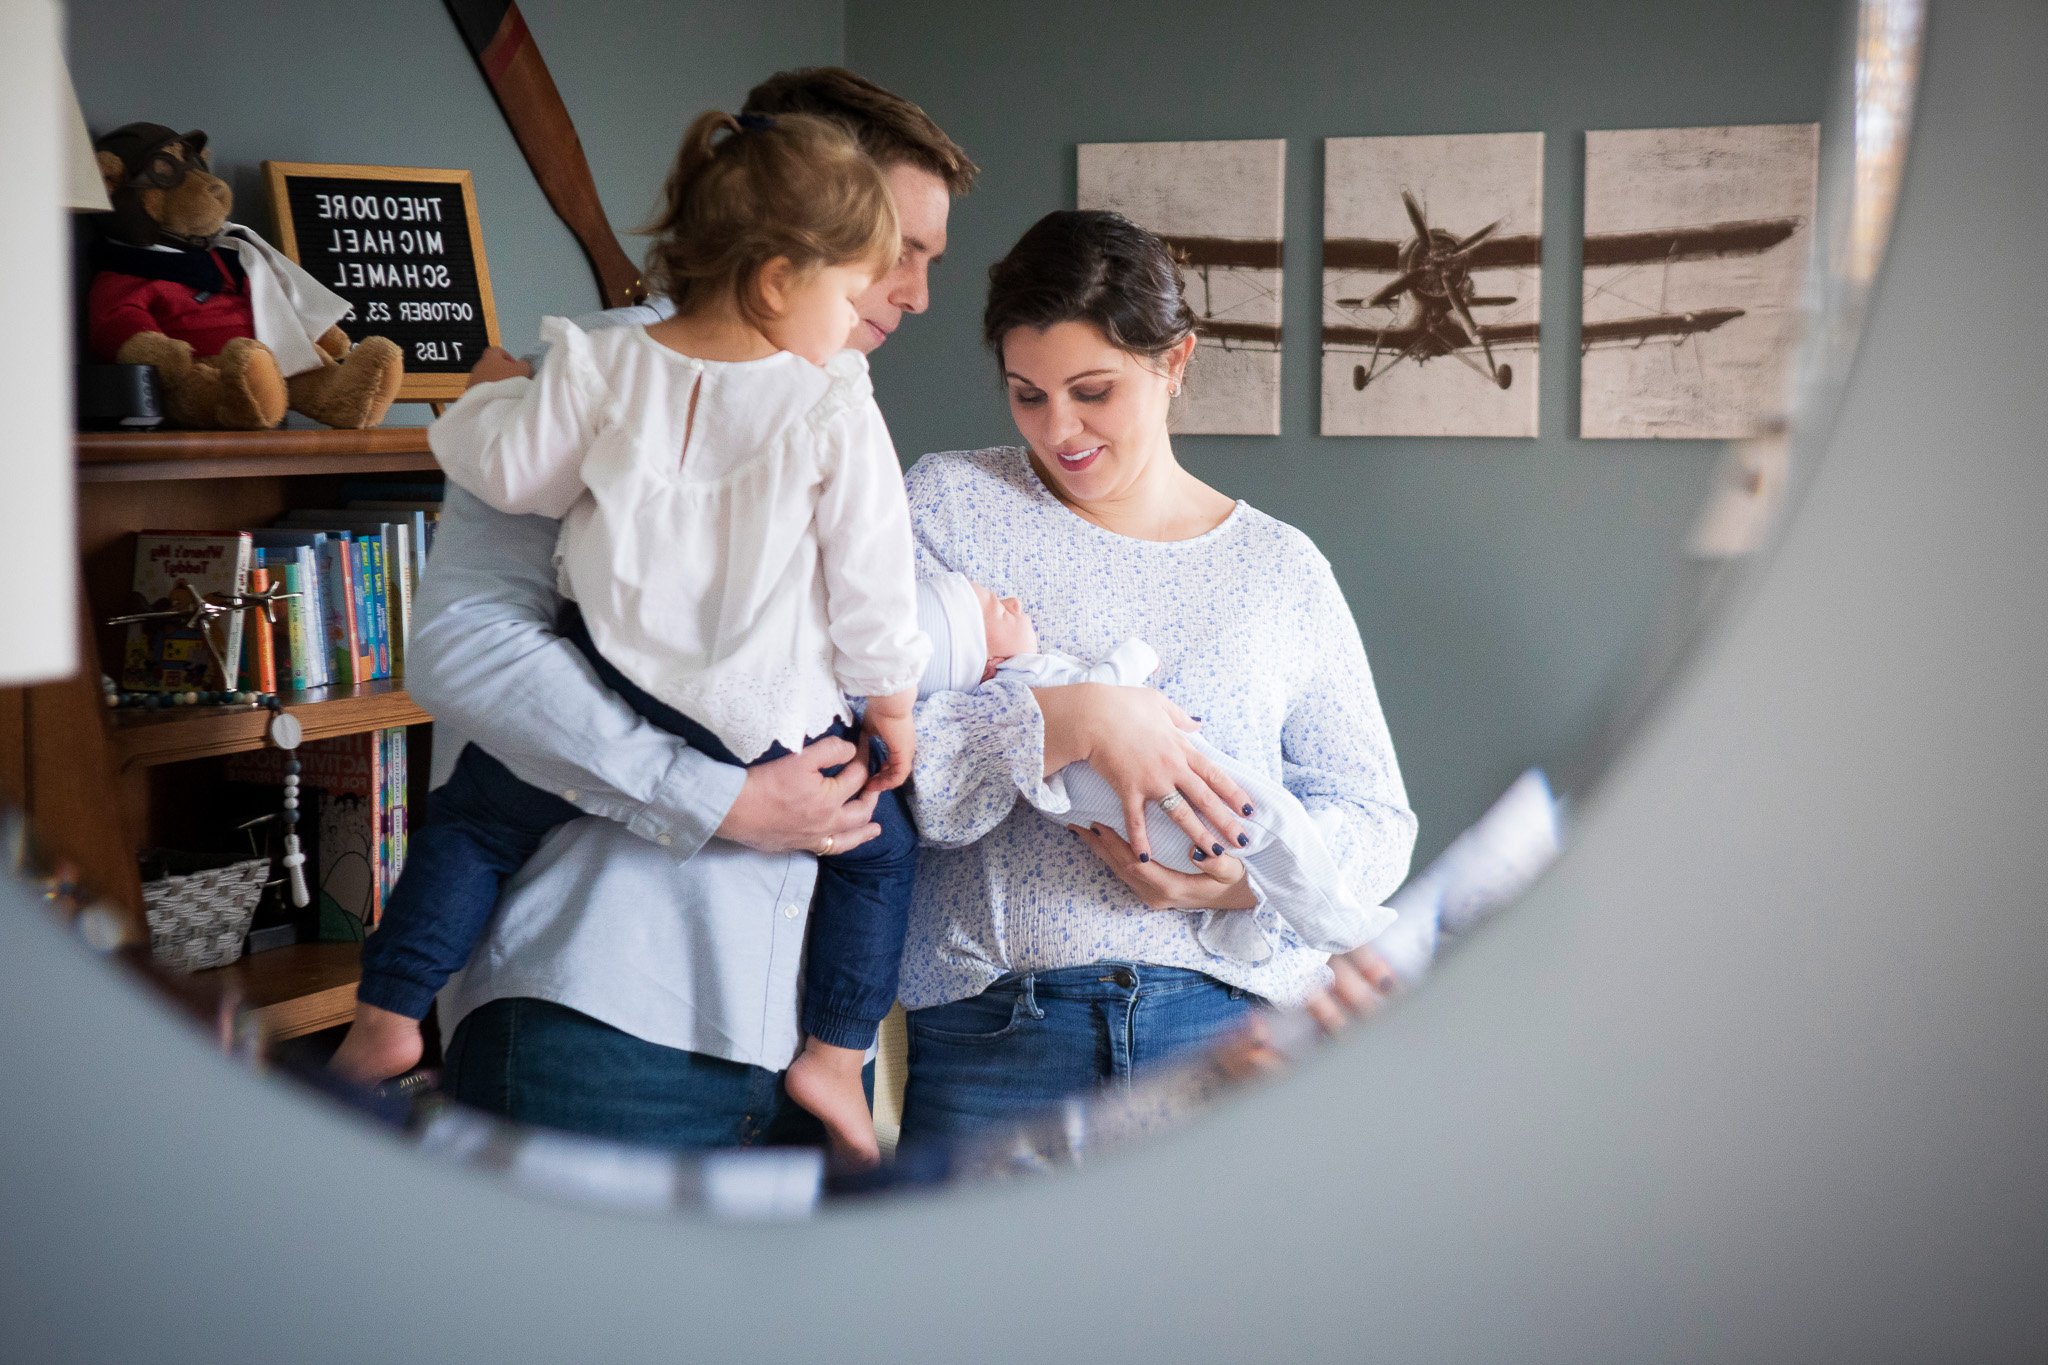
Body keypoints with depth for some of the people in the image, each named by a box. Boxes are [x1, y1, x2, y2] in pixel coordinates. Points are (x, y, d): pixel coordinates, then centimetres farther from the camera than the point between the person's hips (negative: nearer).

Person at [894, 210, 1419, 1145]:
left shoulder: (1282, 569, 13)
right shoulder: (947, 505, 8)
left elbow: (1375, 819, 13)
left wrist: (1254, 880, -8)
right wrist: (1070, 724, -18)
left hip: (1225, 1020, 1)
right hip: (987, 1024, -1)